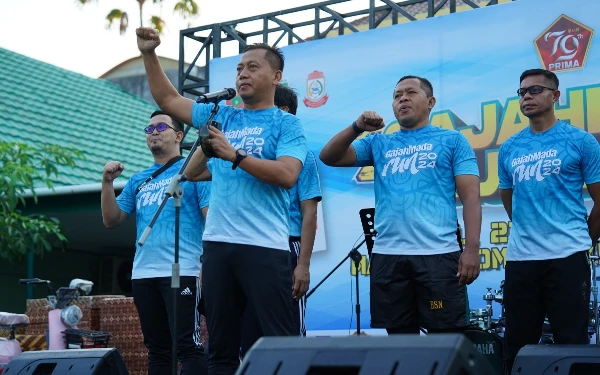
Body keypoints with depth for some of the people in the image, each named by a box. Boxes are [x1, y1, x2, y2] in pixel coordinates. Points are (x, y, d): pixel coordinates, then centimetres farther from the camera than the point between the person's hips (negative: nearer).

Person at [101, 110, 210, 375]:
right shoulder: (138, 180, 19)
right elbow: (111, 220, 17)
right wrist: (107, 182, 3)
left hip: (182, 273, -6)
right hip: (143, 275, 6)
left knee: (187, 345, -10)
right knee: (157, 348, 10)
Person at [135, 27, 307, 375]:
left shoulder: (287, 124, 2)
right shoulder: (222, 116, 17)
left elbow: (287, 175, -13)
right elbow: (168, 99, 22)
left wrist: (235, 155, -14)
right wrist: (149, 55, 13)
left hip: (264, 247, -5)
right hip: (218, 243, 6)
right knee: (221, 344, 10)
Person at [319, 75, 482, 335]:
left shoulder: (452, 141, 9)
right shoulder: (379, 144, 18)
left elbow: (470, 197, 1)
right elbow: (329, 157, 10)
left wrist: (472, 248, -10)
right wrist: (357, 128, -7)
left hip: (438, 254, -3)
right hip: (387, 256, 3)